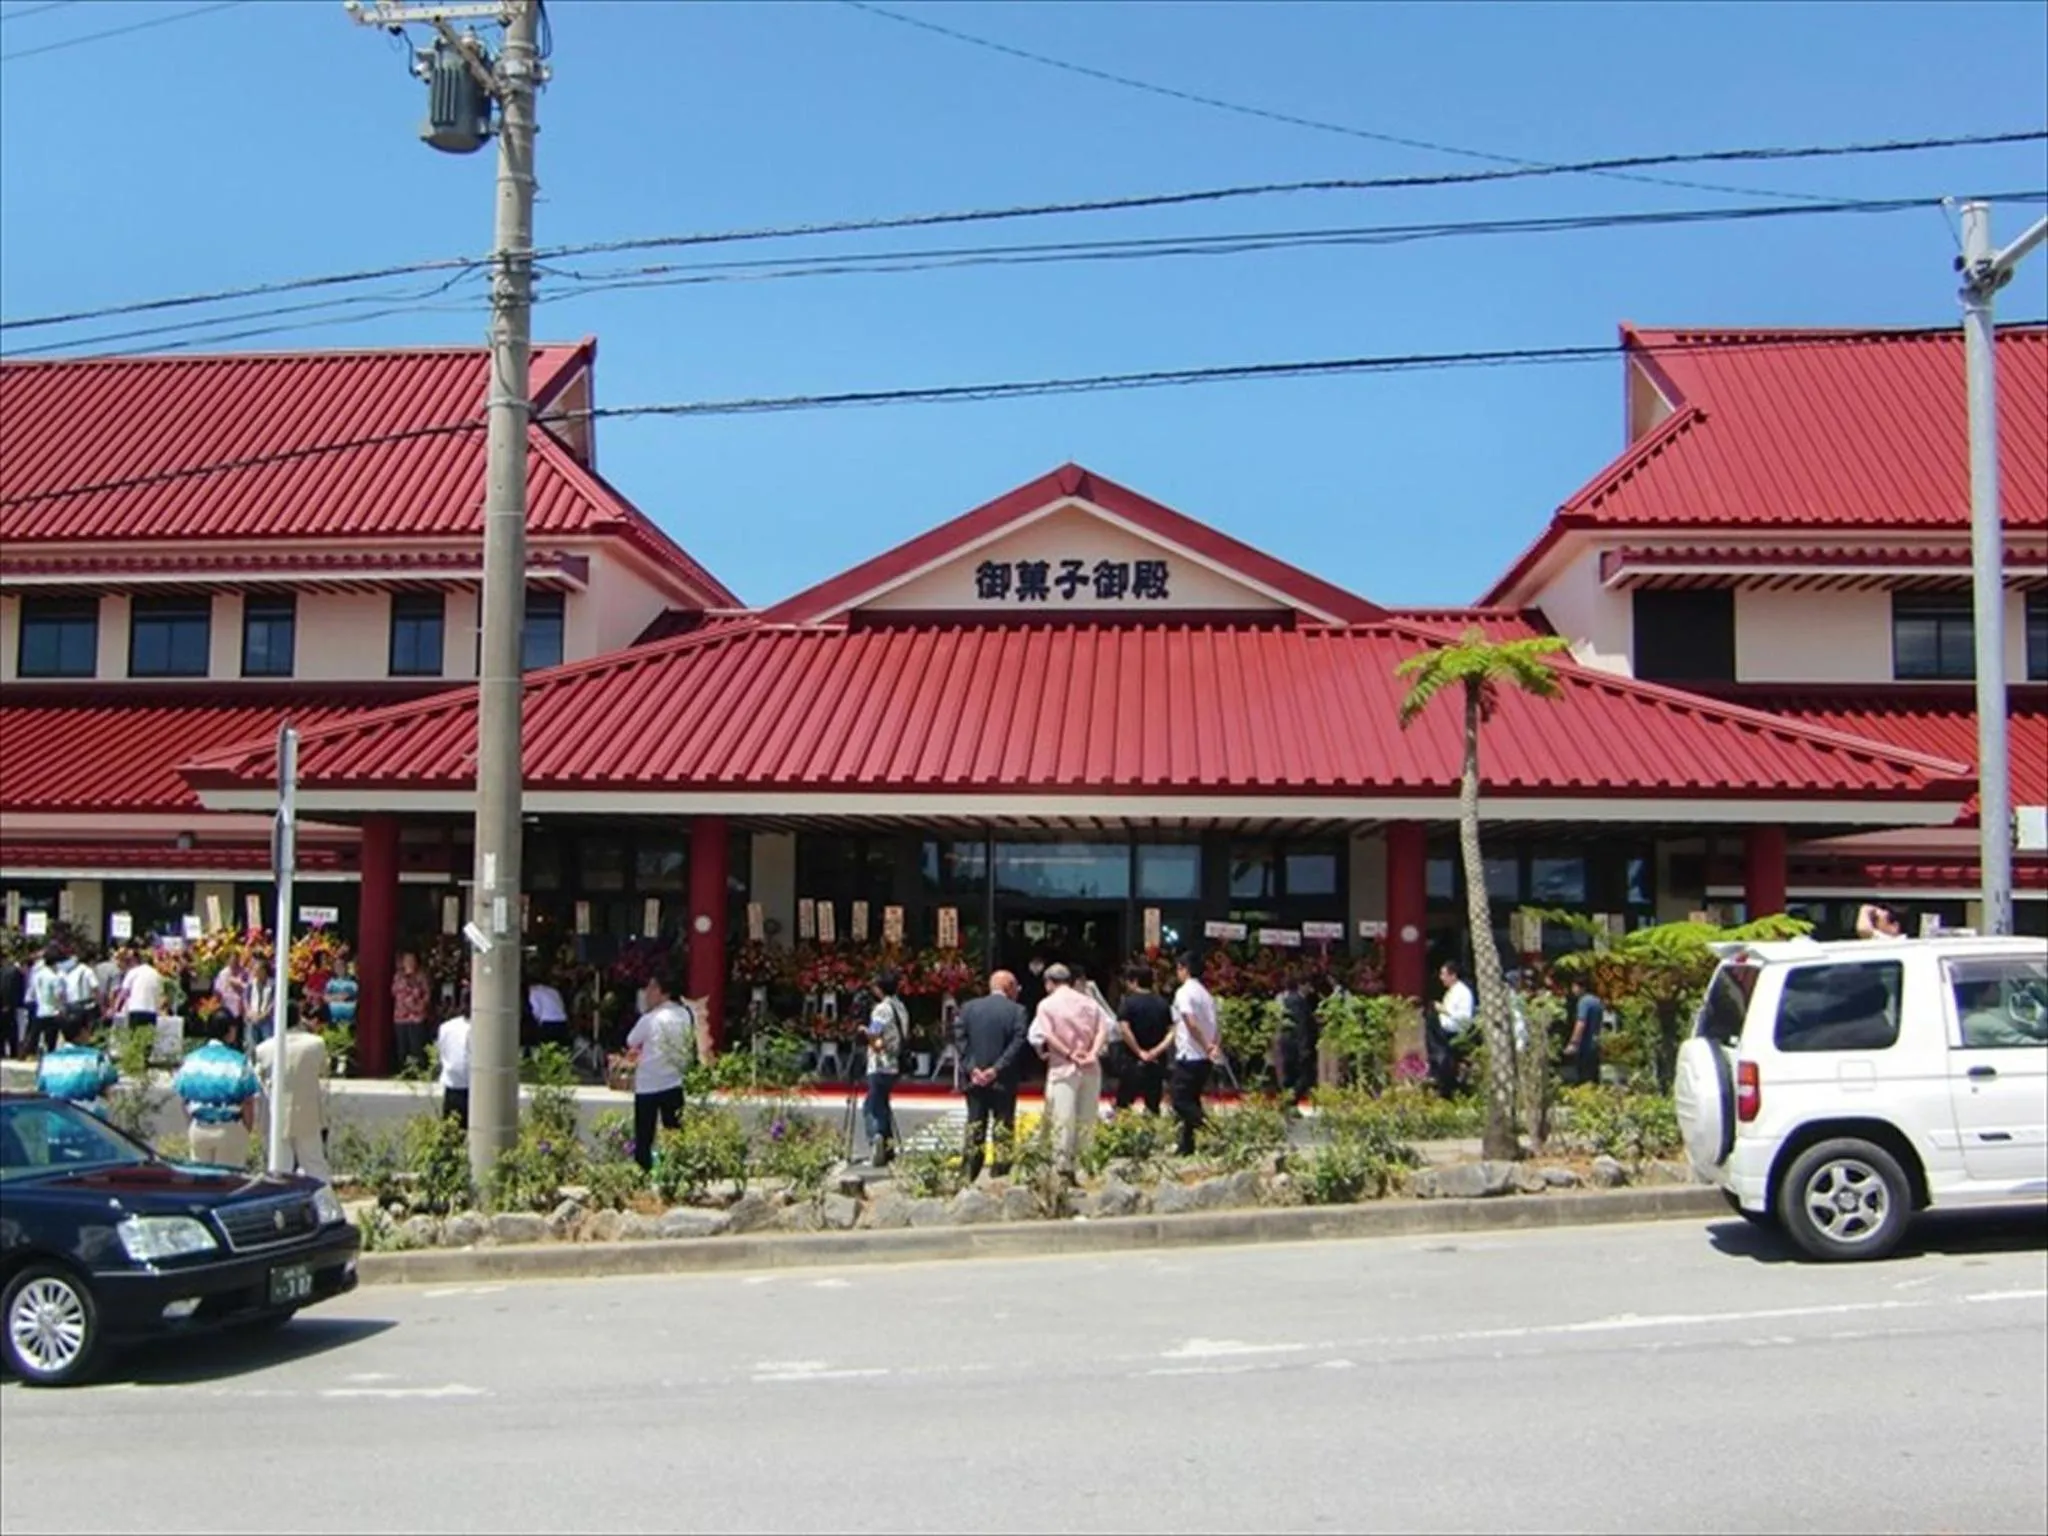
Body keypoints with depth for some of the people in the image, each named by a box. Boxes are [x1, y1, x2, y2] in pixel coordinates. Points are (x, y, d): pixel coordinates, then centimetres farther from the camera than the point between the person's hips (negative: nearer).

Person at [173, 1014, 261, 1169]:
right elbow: (248, 1103, -10)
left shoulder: (192, 1060, -1)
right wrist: (247, 1130, 3)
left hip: (198, 1130, 4)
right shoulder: (239, 1062, -13)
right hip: (230, 1131, -4)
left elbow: (184, 1099, 5)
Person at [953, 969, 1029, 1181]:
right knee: (1004, 1128, 3)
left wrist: (971, 1068, -5)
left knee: (974, 1127, 10)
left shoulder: (969, 1008, 5)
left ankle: (968, 1177, 9)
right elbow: (1017, 1043, -13)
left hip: (975, 1079, 3)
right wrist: (996, 1069, -12)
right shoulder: (1016, 1011, -5)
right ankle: (1000, 1177, 1)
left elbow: (959, 1039, -1)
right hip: (1004, 1081, -3)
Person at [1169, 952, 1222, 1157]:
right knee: (1192, 1101, 15)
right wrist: (1215, 1046, -3)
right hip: (1205, 1058, 8)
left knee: (1180, 1100, -3)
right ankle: (1188, 1146, 18)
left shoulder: (1184, 992, -11)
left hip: (1188, 1056, -8)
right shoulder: (1206, 994, 15)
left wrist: (1206, 1046, -18)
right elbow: (1217, 1026, 11)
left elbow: (1191, 1023, -22)